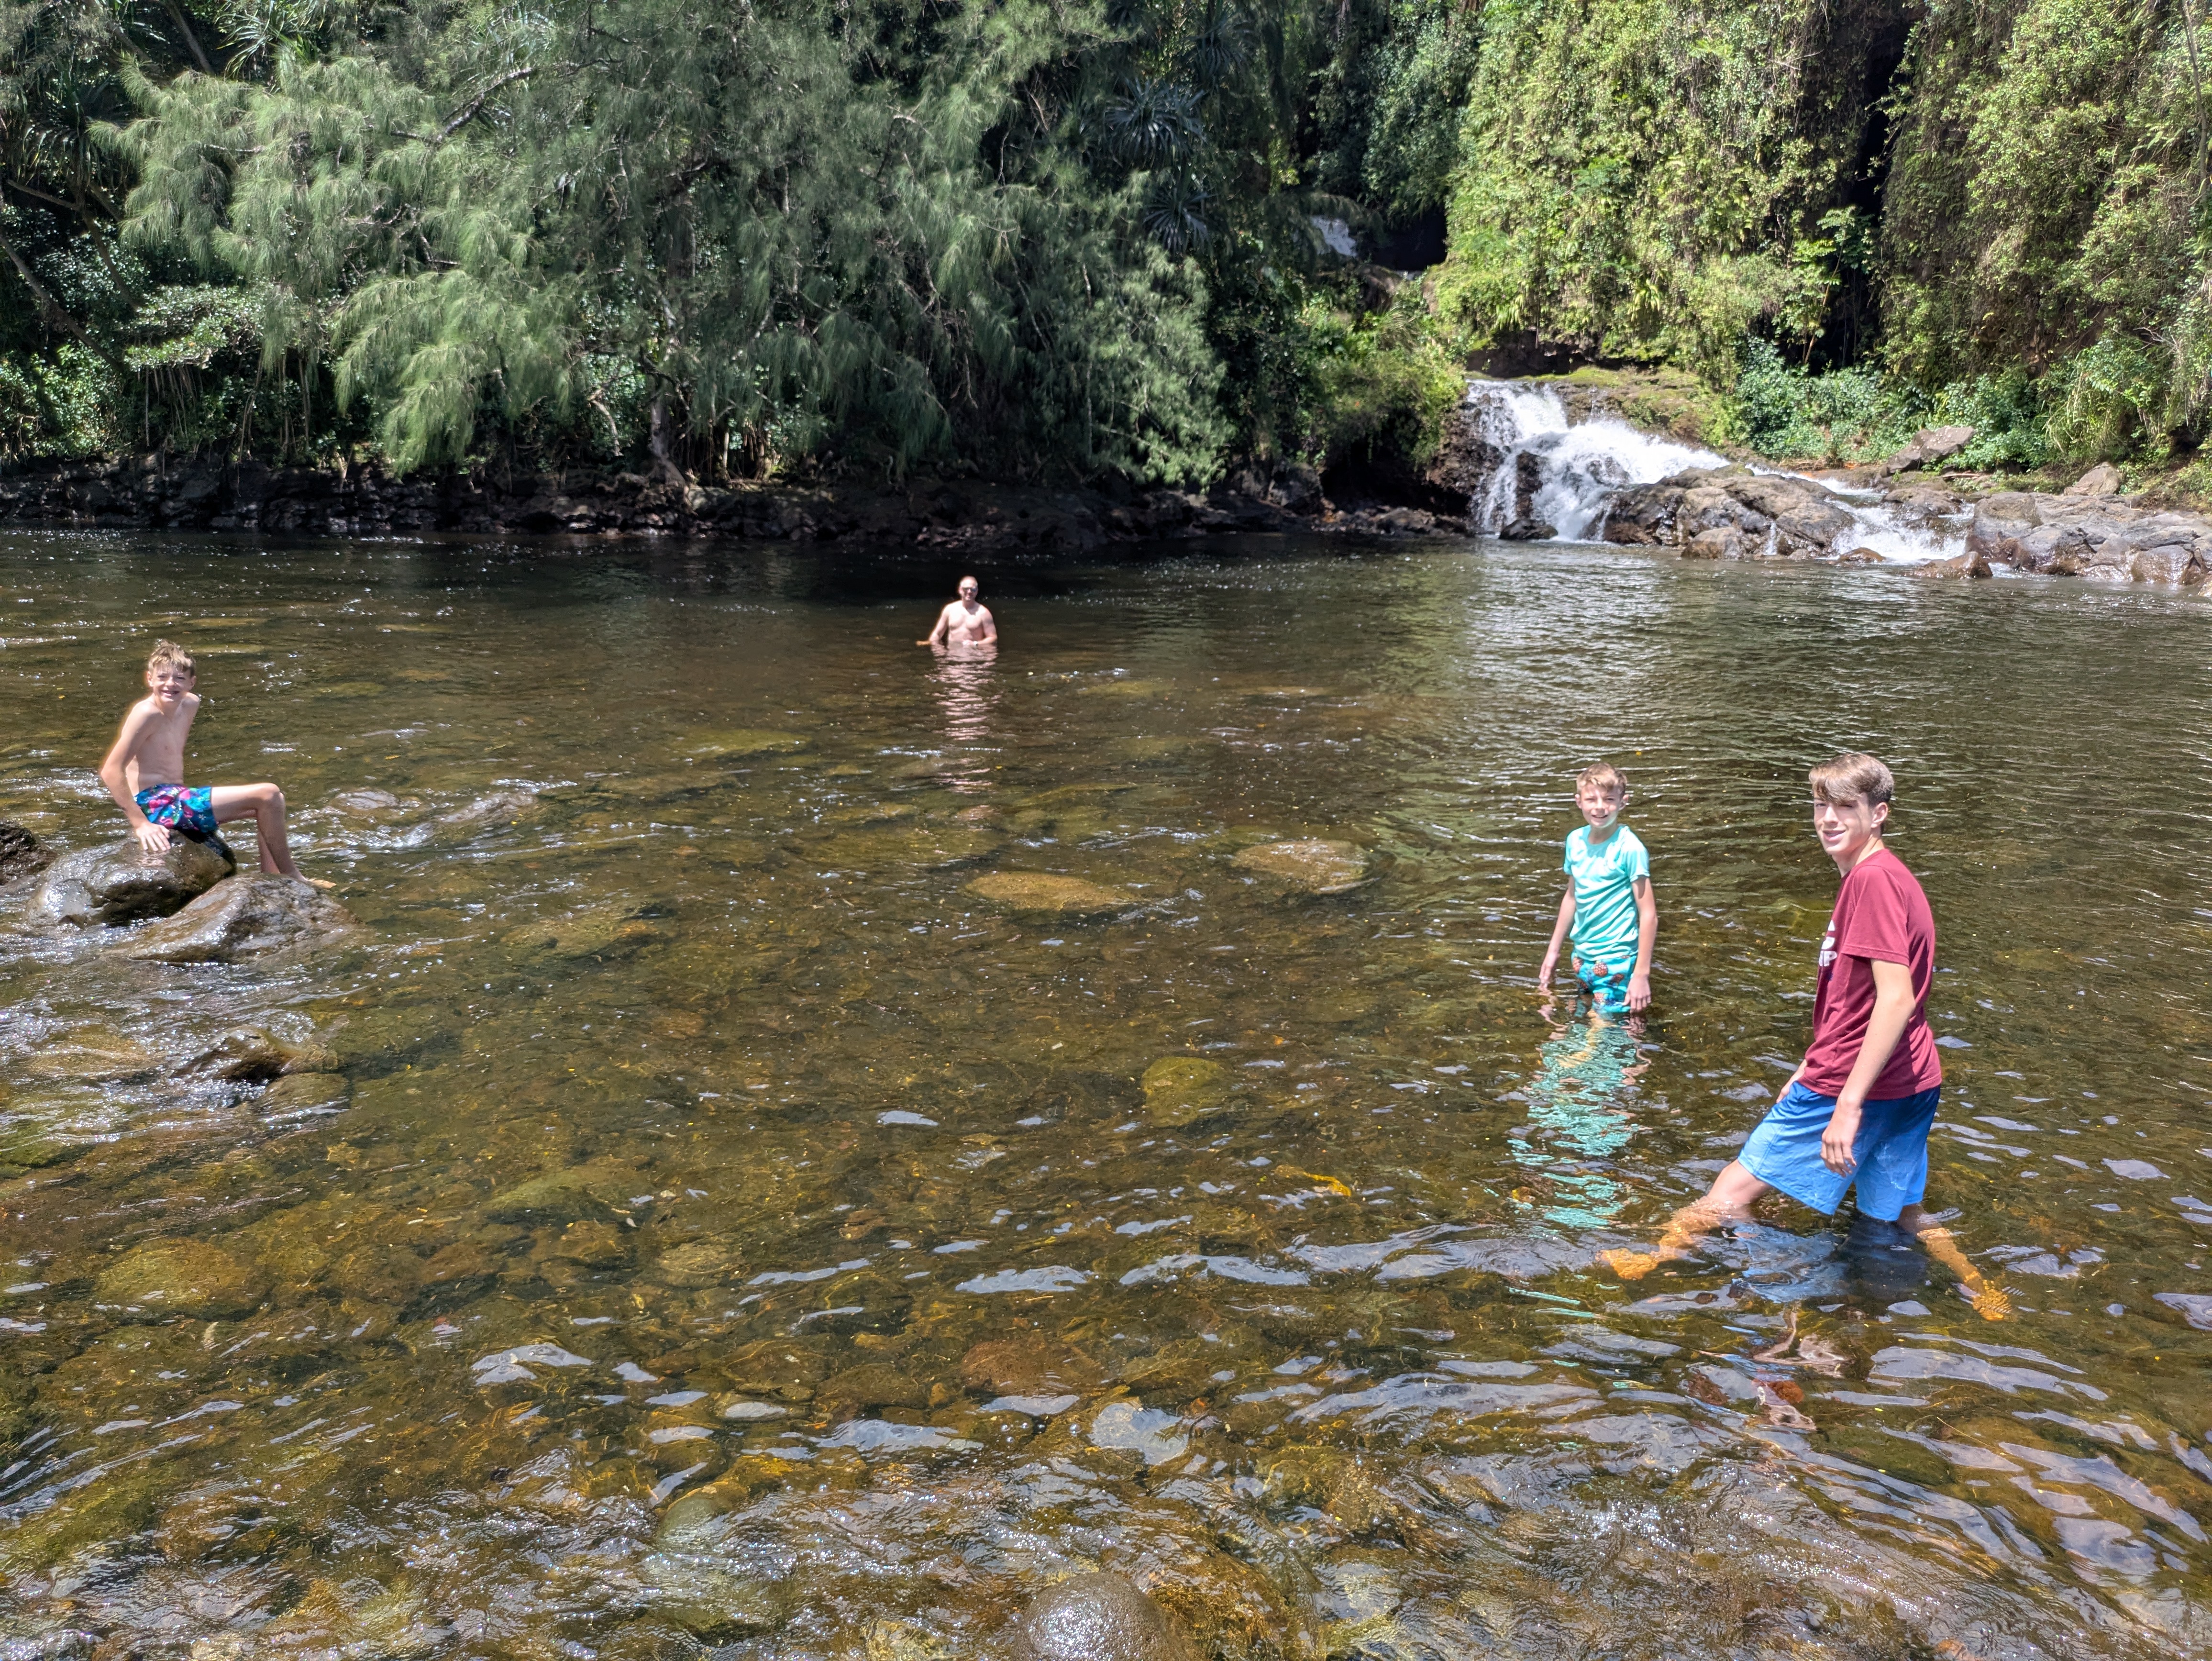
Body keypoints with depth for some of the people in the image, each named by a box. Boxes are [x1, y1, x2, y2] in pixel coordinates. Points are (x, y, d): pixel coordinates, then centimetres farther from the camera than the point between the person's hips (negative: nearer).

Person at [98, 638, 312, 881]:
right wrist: (140, 823, -24)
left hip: (174, 796, 10)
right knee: (268, 795, -14)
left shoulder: (190, 704, 8)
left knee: (270, 802, 16)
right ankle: (291, 877, -3)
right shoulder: (147, 713, -17)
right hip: (157, 804, -10)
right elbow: (111, 771, -21)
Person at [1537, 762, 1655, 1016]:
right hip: (1583, 955, 6)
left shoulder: (1629, 848, -16)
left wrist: (1641, 974, -17)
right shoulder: (1575, 840, 2)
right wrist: (1553, 950, 21)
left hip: (1616, 960, -6)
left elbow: (1649, 915, -15)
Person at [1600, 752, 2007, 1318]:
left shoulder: (1873, 879, -18)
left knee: (1735, 1188, 2)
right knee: (1902, 1213, 23)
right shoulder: (1882, 876, 14)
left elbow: (1896, 998, -26)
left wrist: (1848, 1103, -28)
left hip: (1858, 1084, -10)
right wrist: (1808, 1071, 25)